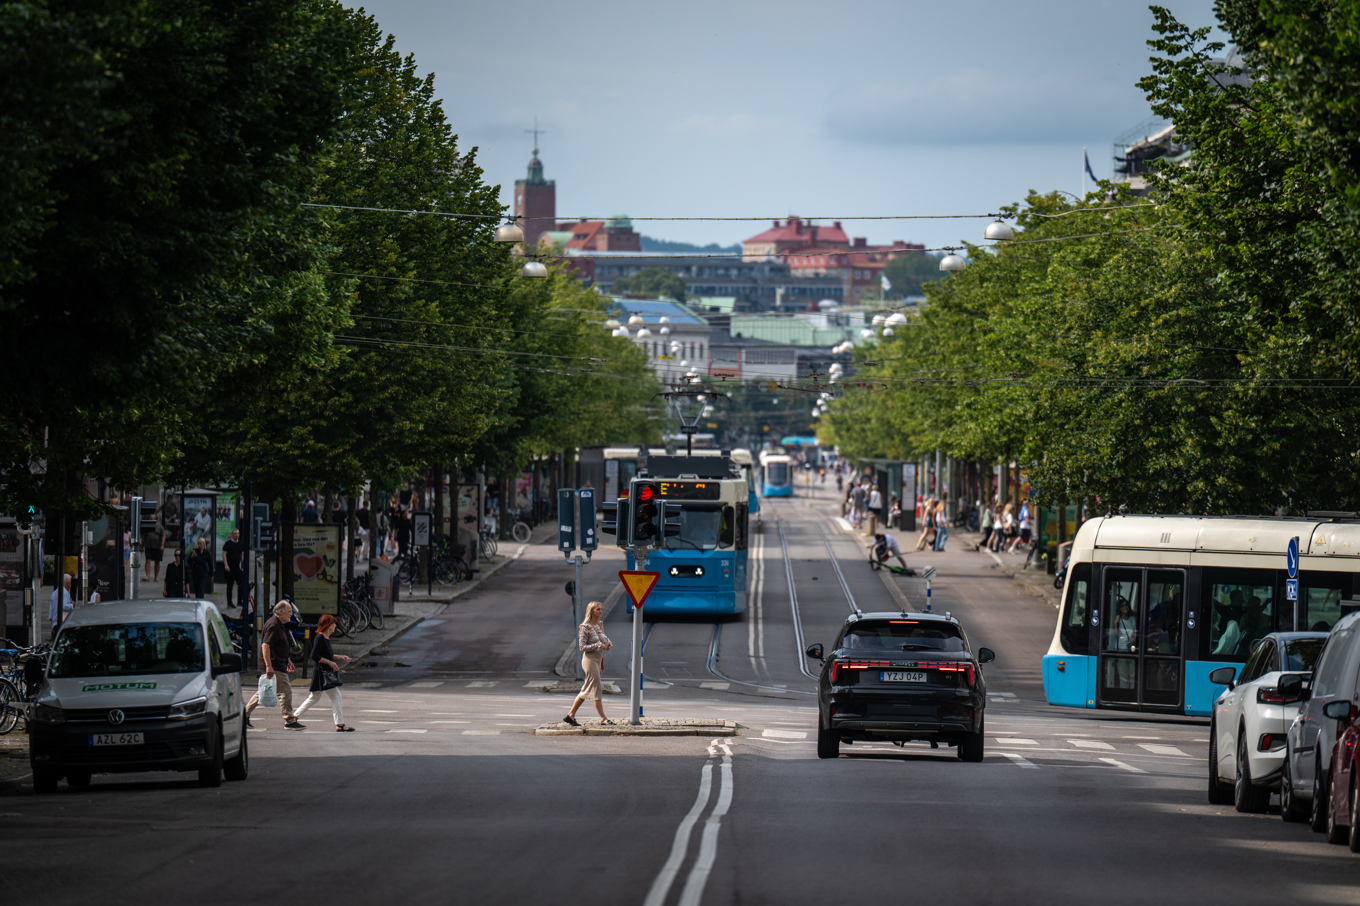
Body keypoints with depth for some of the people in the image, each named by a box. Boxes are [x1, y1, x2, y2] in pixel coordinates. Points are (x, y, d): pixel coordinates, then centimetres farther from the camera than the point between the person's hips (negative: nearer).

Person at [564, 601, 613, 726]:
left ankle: (571, 715, 16)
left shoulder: (600, 626, 12)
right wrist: (598, 645, -21)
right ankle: (603, 718, -5)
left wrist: (608, 644, 0)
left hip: (598, 659, 8)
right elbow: (582, 647, -12)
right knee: (596, 689, -6)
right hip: (589, 660, -8)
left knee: (586, 690, 10)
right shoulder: (586, 628, -10)